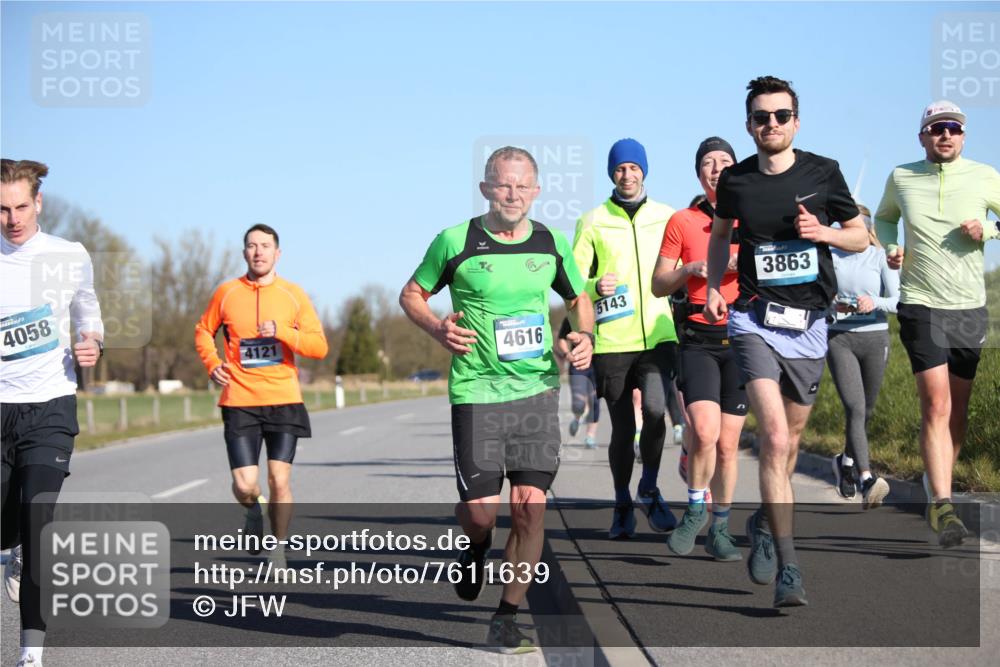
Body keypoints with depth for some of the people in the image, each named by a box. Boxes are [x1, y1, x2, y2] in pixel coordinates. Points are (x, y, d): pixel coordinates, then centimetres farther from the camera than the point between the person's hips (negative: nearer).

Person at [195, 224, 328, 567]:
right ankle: (254, 511, 28)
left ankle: (278, 551, 15)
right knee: (245, 486, -8)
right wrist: (212, 363, 1)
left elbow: (319, 346, -3)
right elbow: (204, 331, 20)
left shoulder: (293, 294, 3)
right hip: (239, 402, 0)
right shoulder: (226, 292, 4)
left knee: (279, 481, -4)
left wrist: (281, 331, -17)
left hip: (283, 400, 0)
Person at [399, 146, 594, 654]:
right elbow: (411, 294, 8)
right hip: (476, 392, -2)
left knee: (531, 507, -6)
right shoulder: (455, 242, -4)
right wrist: (438, 329, -10)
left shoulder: (552, 244, 6)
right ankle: (477, 546, 32)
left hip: (538, 389, 2)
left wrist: (585, 336, 1)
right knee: (480, 511, -7)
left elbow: (579, 298, 22)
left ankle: (506, 619, 7)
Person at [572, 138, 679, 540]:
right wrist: (595, 288, -19)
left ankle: (649, 491, 1)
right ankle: (622, 505, 25)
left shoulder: (666, 217, 10)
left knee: (654, 409, -21)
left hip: (658, 336, 0)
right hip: (612, 340, 0)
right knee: (622, 429, 5)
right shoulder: (592, 222, 5)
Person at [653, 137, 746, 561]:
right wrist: (690, 269, -10)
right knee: (705, 433, -19)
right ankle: (696, 508, 5)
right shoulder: (682, 222, 7)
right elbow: (659, 285, 10)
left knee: (728, 444, 3)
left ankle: (719, 529, 18)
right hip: (699, 339, -1)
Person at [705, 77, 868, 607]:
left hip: (809, 323, 2)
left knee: (788, 441, 13)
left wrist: (824, 233, -11)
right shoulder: (735, 181, 1)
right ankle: (788, 568, -18)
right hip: (755, 320, -2)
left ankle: (765, 522, 42)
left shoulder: (822, 173, -1)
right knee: (774, 438, -18)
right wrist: (713, 287, 7)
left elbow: (860, 235, 9)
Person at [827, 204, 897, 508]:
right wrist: (830, 305, -6)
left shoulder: (881, 258, 0)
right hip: (840, 338, -1)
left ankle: (846, 461, 41)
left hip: (875, 337, 1)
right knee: (854, 408, -17)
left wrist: (874, 303, -27)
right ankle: (866, 478, -28)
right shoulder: (831, 258, 4)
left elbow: (896, 301, -7)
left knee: (866, 411, 13)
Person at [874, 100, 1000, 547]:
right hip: (921, 305, -2)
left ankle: (938, 485, 28)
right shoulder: (901, 178, 4)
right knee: (936, 405, -15)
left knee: (958, 408, 9)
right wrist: (891, 248, 3)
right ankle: (942, 505, -20)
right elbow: (884, 217, 22)